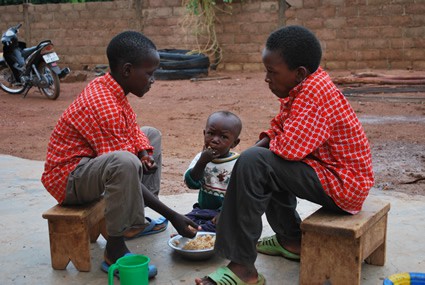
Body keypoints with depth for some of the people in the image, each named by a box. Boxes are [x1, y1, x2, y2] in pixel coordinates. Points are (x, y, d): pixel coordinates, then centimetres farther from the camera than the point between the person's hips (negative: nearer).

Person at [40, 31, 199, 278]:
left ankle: (135, 220, 16)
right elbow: (123, 167, -28)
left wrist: (145, 154, -9)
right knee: (125, 162, -41)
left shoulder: (109, 89, 1)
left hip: (92, 161, 11)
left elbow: (134, 130, 15)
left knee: (152, 134, 20)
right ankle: (115, 250, -24)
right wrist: (172, 216, -25)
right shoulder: (104, 107, -28)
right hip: (68, 177, -11)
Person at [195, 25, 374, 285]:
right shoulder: (305, 85, 7)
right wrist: (263, 142, -6)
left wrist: (261, 148, -7)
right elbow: (278, 130, 14)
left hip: (342, 185, -11)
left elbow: (287, 148, -29)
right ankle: (291, 240, 27)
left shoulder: (314, 94, -23)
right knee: (265, 159, 25)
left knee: (254, 163, -23)